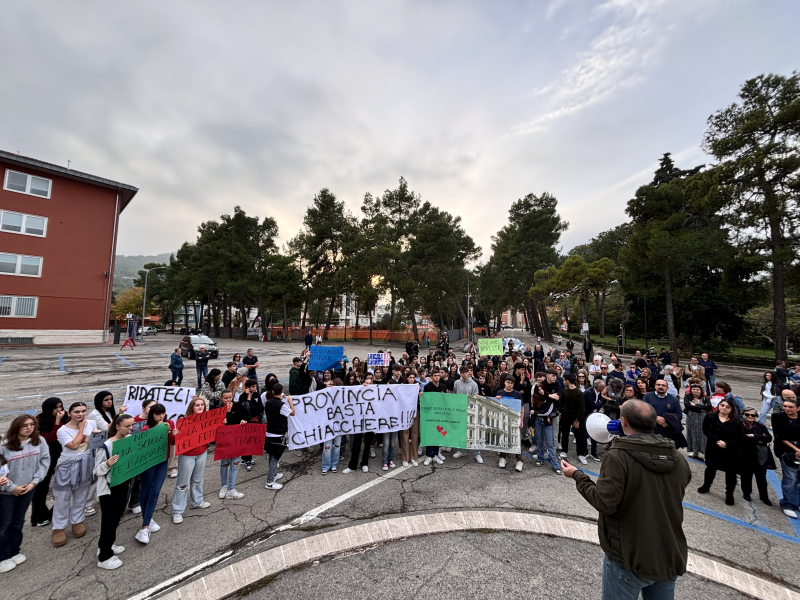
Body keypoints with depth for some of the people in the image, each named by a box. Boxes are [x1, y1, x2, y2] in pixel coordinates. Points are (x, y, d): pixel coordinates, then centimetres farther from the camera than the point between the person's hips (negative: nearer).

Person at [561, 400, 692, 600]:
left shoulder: (617, 456, -23)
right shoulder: (679, 460, -3)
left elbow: (604, 503, -24)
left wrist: (577, 476, -11)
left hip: (631, 559, -5)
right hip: (671, 559, 6)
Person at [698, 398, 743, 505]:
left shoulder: (736, 422, -6)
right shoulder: (710, 417, -7)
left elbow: (740, 438, -8)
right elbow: (706, 430, -12)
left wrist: (727, 444, -21)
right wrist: (717, 441, -23)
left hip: (731, 451, 0)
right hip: (713, 449, 0)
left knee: (730, 472, 8)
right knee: (711, 468, 18)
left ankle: (729, 494, 25)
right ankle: (706, 486, 37)